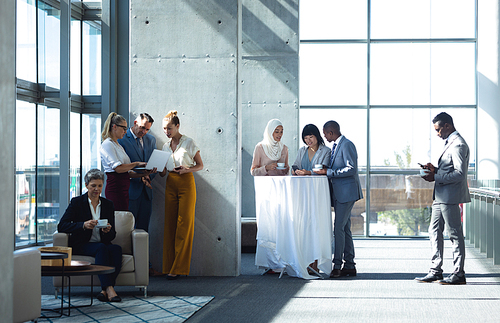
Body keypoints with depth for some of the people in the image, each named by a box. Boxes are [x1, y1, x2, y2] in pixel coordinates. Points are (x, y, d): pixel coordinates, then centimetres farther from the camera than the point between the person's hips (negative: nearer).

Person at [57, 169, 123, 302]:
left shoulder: (108, 204, 13)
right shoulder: (77, 202, 3)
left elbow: (112, 235, 11)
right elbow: (62, 226, -8)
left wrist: (108, 231, -15)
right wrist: (83, 225, -22)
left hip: (103, 244, 3)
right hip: (81, 245, -3)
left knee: (117, 249, -31)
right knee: (101, 248, -35)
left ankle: (104, 290, -39)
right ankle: (109, 288, -45)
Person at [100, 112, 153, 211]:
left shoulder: (118, 146, 23)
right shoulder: (107, 144, -6)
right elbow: (118, 168, -17)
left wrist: (142, 174, 4)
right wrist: (136, 164, -5)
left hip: (123, 188, 9)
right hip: (115, 188, -9)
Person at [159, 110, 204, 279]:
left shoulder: (189, 143, -3)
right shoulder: (166, 145, 13)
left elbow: (200, 165, 0)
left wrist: (187, 169, -18)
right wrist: (161, 171, -5)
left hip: (186, 183, -5)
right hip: (171, 184, 5)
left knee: (184, 224, -8)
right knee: (170, 224, 1)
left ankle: (178, 267, -7)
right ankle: (169, 266, 3)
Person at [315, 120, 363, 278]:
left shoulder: (347, 145, -13)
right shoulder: (335, 146, 18)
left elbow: (351, 169, -21)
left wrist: (328, 172, -21)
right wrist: (324, 172, 8)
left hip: (347, 192, -10)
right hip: (338, 193, 10)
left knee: (339, 228, -12)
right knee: (344, 228, 10)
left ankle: (337, 266, -11)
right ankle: (349, 266, 14)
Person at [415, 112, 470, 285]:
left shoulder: (458, 144, -14)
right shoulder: (450, 143, 18)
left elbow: (459, 173, -21)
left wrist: (436, 177, -21)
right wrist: (435, 170, 9)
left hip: (450, 197, -11)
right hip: (441, 197, 11)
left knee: (455, 235, -3)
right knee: (434, 232, 11)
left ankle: (459, 274, 3)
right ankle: (435, 271, 16)